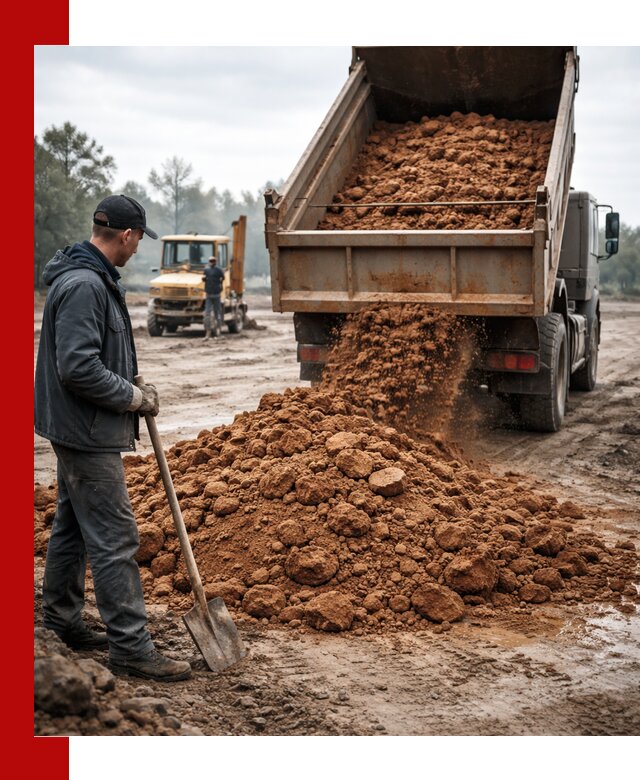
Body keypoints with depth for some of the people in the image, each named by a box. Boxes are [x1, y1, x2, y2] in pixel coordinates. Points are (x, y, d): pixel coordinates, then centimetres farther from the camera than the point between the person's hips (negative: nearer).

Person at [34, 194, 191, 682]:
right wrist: (134, 397, -16)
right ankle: (130, 647, 0)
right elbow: (77, 368, -27)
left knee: (72, 528, 19)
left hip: (78, 431, 11)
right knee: (115, 539, -6)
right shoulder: (84, 286, -21)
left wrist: (133, 387, 9)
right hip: (88, 436, -11)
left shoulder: (96, 280, 12)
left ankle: (62, 623, 31)